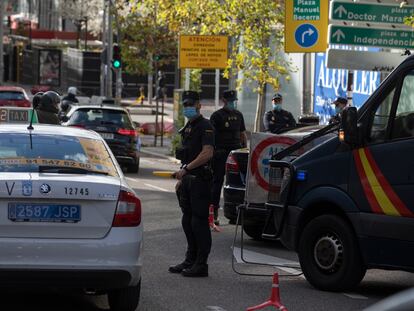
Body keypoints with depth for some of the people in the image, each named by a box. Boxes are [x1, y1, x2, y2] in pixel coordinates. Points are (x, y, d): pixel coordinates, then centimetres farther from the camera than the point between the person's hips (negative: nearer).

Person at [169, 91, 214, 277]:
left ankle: (201, 264, -5)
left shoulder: (205, 127, -10)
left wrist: (187, 168, -23)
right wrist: (181, 178, 21)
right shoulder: (188, 128, 19)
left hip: (200, 180, -10)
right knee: (187, 221, 13)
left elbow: (207, 153, -22)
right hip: (188, 179, 10)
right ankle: (190, 260, 21)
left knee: (199, 222, -8)